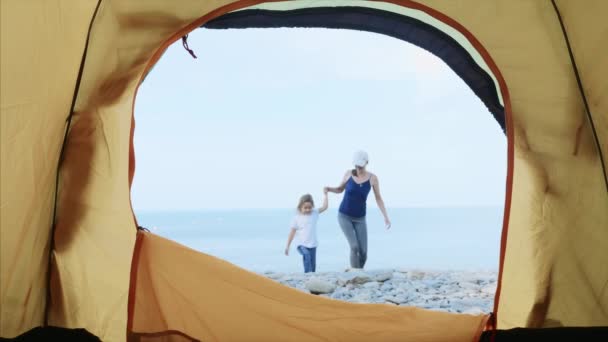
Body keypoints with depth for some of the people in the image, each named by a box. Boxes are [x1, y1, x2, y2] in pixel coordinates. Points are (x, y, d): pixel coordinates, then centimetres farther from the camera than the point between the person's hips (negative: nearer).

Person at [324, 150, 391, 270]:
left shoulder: (372, 177, -10)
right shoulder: (348, 173, -9)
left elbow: (378, 198, -2)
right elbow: (340, 189, 7)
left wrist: (386, 217, -8)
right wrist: (329, 189, -15)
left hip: (360, 218, 1)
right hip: (344, 216, -1)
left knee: (363, 253, -4)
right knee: (355, 247, -19)